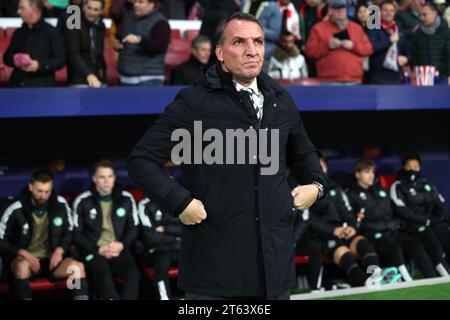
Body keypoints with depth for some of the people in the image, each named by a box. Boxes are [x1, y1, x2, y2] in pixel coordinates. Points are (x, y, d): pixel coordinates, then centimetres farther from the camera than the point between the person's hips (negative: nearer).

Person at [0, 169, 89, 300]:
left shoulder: (61, 204, -1)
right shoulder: (15, 210, -9)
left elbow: (70, 232, 12)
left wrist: (60, 250, -8)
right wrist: (23, 253, -18)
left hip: (51, 259, 2)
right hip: (25, 259, -2)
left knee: (77, 266, -29)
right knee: (22, 265, -39)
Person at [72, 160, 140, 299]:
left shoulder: (126, 199, 8)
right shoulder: (83, 201, 0)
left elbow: (133, 228, 13)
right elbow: (77, 233, 2)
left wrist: (121, 245, -7)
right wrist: (98, 249, -10)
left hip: (118, 250, 2)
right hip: (93, 251, -2)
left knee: (133, 273, -30)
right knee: (103, 273, -36)